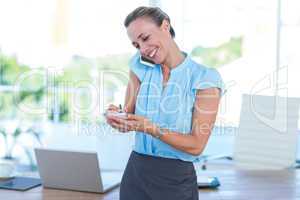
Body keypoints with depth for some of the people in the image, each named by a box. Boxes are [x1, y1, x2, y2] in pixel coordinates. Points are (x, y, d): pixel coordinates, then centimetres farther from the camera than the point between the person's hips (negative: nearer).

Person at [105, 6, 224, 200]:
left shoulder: (205, 78, -12)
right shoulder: (140, 67, 3)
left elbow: (196, 145, -15)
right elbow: (130, 114, 5)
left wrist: (150, 128, -26)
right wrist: (119, 116, -18)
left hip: (177, 179, -4)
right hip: (136, 172, 4)